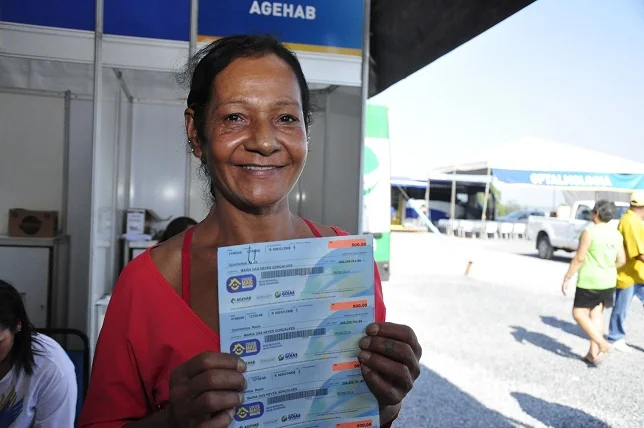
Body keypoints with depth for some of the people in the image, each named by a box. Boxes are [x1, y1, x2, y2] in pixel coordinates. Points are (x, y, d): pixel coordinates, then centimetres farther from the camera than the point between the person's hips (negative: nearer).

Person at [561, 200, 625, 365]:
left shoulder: (590, 232, -15)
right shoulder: (616, 234, 5)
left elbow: (579, 258, -16)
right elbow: (621, 260, 8)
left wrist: (567, 278, -9)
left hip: (589, 281, -7)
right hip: (608, 282, 7)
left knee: (579, 313, 4)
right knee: (597, 315, 11)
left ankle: (602, 343, -7)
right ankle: (594, 353, 12)